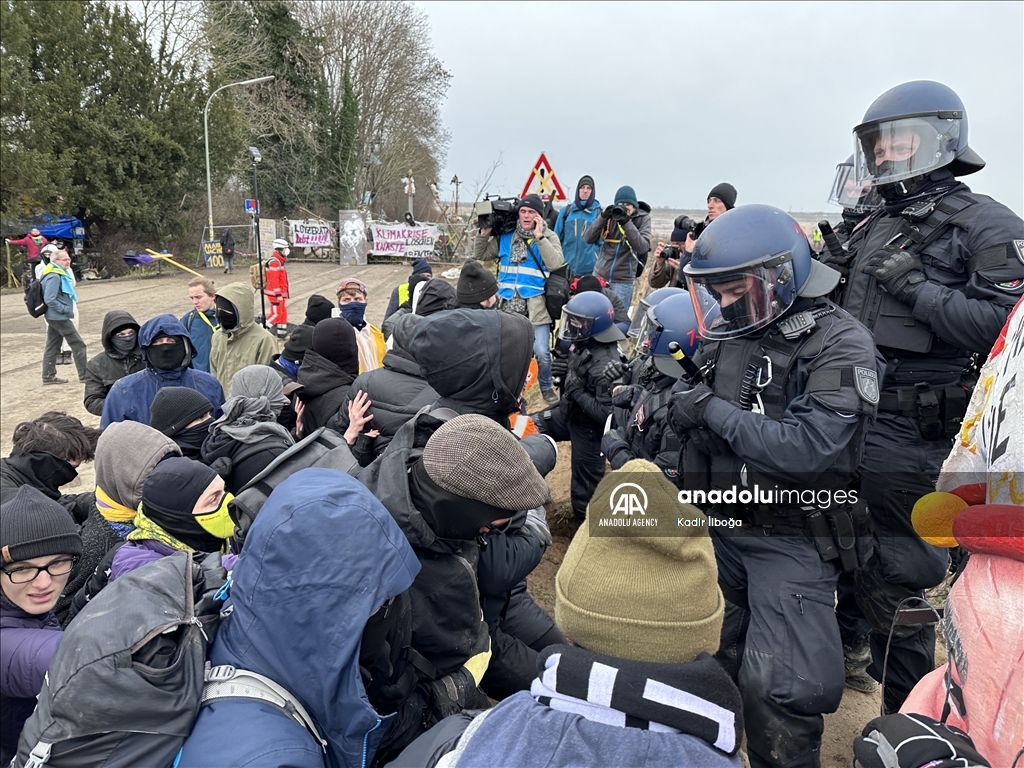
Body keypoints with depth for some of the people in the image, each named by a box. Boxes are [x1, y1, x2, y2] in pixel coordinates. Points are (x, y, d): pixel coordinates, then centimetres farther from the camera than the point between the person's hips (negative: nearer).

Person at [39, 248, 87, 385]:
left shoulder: (60, 274, 13)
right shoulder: (54, 277, -18)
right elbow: (49, 299, -23)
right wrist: (65, 310, -18)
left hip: (54, 317, 10)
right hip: (59, 317, -10)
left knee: (52, 347, 13)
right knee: (78, 344, -5)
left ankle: (49, 376, 18)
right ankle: (85, 375, -2)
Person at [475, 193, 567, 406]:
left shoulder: (548, 237, 0)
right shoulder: (505, 236, 8)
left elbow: (556, 263, -18)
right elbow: (480, 255, 16)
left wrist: (539, 237, -21)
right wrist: (484, 234, 1)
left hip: (535, 306, -3)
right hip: (507, 304, 3)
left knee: (541, 352, -8)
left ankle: (546, 388, 18)